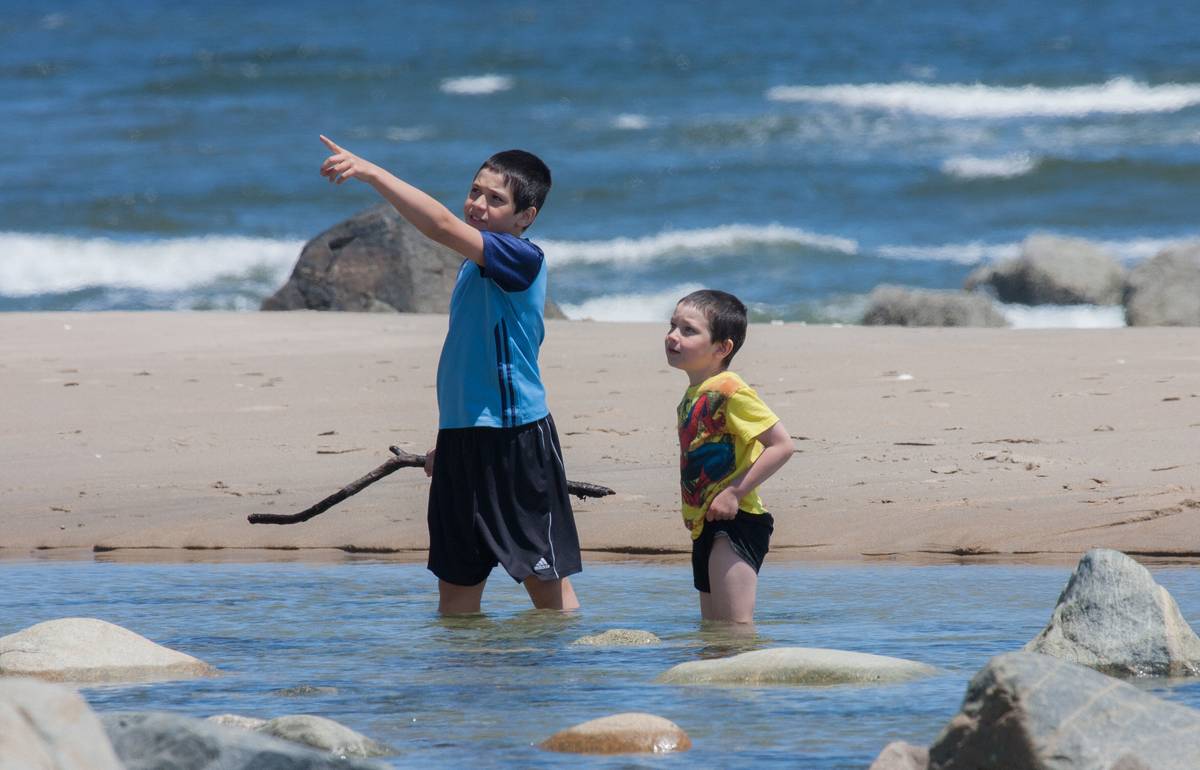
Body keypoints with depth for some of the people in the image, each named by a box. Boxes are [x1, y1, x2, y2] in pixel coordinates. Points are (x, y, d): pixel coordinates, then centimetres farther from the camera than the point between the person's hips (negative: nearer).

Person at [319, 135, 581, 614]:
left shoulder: (521, 259, -13)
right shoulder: (476, 265, 16)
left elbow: (441, 226, -27)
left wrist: (369, 172, -28)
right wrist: (448, 441, 25)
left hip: (515, 439, -9)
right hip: (463, 434, 9)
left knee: (546, 580, -4)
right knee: (457, 582, 9)